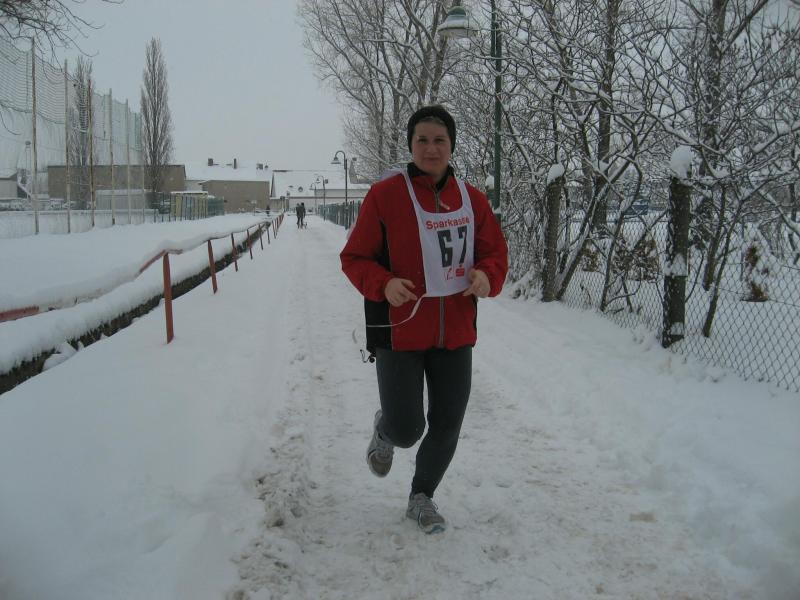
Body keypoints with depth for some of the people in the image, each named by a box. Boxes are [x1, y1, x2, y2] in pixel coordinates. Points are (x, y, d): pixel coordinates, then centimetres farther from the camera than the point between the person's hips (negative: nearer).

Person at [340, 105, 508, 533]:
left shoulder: (471, 199, 4)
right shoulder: (385, 194, -8)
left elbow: (495, 252, 11)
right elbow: (354, 257, -4)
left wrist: (486, 276, -12)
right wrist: (383, 284, -23)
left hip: (455, 333, 4)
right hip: (399, 332, -4)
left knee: (446, 426, 10)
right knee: (406, 431, -4)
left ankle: (422, 497, 35)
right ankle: (384, 431, 36)